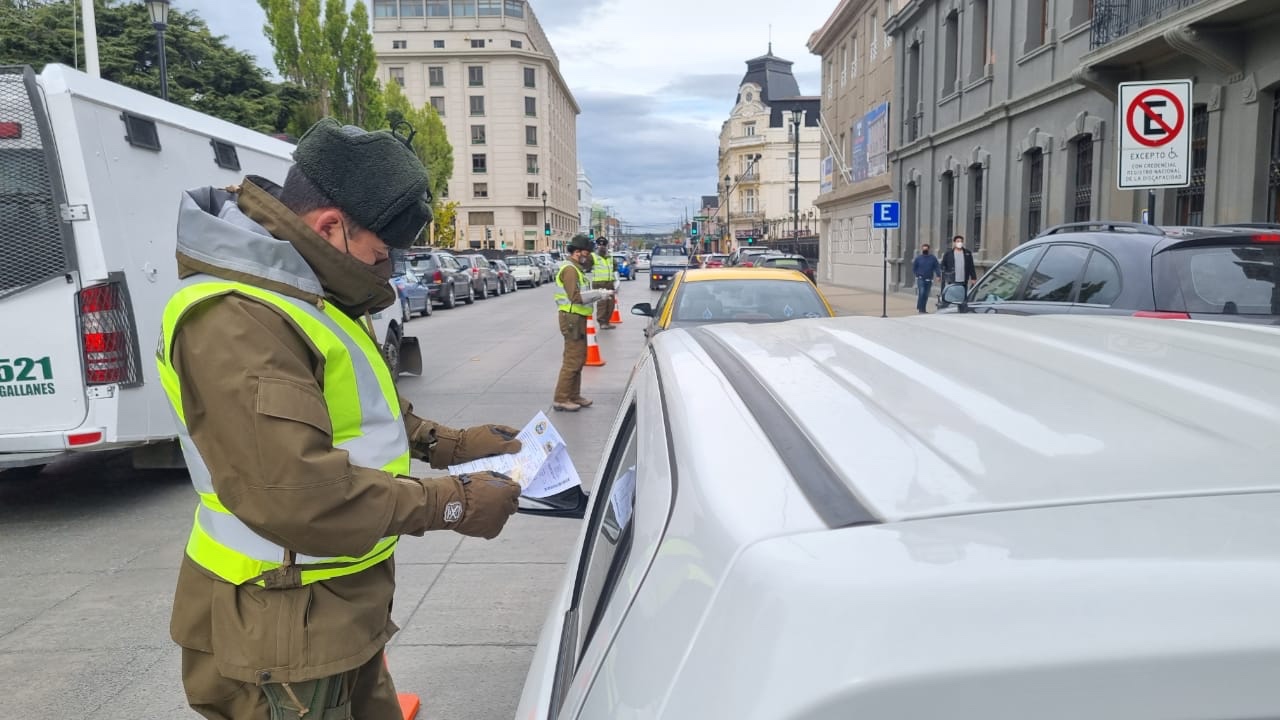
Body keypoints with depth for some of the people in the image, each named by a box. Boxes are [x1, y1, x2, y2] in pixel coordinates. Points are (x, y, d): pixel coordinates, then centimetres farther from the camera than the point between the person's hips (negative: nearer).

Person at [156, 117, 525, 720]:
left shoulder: (312, 294, 9)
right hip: (280, 635, -9)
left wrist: (450, 444, 8)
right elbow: (297, 494, -33)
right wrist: (450, 505, -24)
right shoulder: (235, 318, -26)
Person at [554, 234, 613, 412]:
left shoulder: (576, 269, 17)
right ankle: (560, 399, -3)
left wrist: (598, 294, 7)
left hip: (578, 319, 11)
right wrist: (598, 294, -24)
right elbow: (575, 296, -25)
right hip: (572, 319, -11)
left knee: (579, 358, 16)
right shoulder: (570, 270, -16)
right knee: (572, 360, -8)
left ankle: (574, 396, 24)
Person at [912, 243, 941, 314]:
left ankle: (923, 309, 16)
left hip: (929, 280, 3)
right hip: (920, 279, -3)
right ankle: (919, 308, -10)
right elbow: (914, 268, 9)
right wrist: (918, 274, -3)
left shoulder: (933, 258, 6)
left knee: (926, 295, 7)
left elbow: (937, 268, 2)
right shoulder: (918, 258, 3)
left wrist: (938, 275, -11)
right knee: (921, 293, -17)